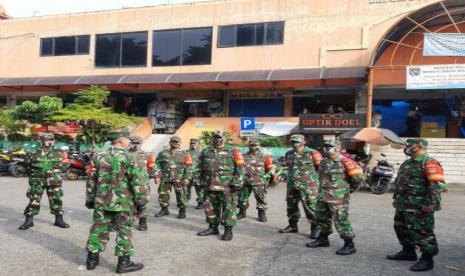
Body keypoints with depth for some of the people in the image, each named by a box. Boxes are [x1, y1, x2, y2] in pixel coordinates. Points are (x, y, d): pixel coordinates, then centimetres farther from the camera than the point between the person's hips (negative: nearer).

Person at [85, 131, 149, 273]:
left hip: (102, 201, 6)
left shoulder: (100, 157, 6)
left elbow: (91, 179, 12)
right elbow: (137, 181, -14)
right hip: (123, 202, -5)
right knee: (124, 231, 4)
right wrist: (141, 200, -6)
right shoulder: (126, 157, -12)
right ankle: (124, 263, 9)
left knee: (99, 229, 15)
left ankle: (92, 259, 24)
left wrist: (90, 199, 21)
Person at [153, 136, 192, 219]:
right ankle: (164, 209, 24)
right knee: (162, 194, 6)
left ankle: (182, 210, 13)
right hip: (165, 178, 2)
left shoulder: (184, 154, 8)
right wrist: (157, 176, -2)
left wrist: (186, 178, -8)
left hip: (179, 179, -2)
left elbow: (188, 167, 2)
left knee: (181, 195, -2)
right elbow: (157, 165, 8)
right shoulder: (162, 153, 12)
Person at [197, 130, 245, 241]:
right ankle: (213, 228, 26)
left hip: (227, 186, -5)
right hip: (210, 186, 5)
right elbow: (202, 167, 22)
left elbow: (240, 168, -6)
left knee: (228, 208, -1)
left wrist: (237, 183, -13)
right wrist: (202, 181, 16)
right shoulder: (206, 151, 14)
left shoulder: (232, 151, -1)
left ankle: (228, 230, 8)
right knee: (210, 207, 12)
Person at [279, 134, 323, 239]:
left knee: (310, 207, -3)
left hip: (308, 186, -6)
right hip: (292, 186, 6)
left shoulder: (311, 153, -9)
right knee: (291, 206, 14)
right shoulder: (289, 154, 11)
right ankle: (293, 226, 30)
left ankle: (315, 228, 10)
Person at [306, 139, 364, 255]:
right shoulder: (324, 161, 10)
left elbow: (358, 177, -9)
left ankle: (349, 245, 6)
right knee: (322, 218, 18)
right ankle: (323, 239, 35)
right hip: (323, 196, 8)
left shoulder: (344, 162, -13)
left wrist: (350, 189, -1)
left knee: (341, 220, -5)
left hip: (338, 197, -8)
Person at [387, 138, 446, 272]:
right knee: (402, 229, 18)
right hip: (404, 205, 10)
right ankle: (408, 252, 33)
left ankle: (427, 259, 10)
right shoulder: (408, 163, 16)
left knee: (421, 232, -2)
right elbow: (399, 182, 24)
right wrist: (396, 199, 25)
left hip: (419, 207, -10)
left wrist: (431, 203, -25)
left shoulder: (429, 162, -15)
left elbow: (437, 185, -22)